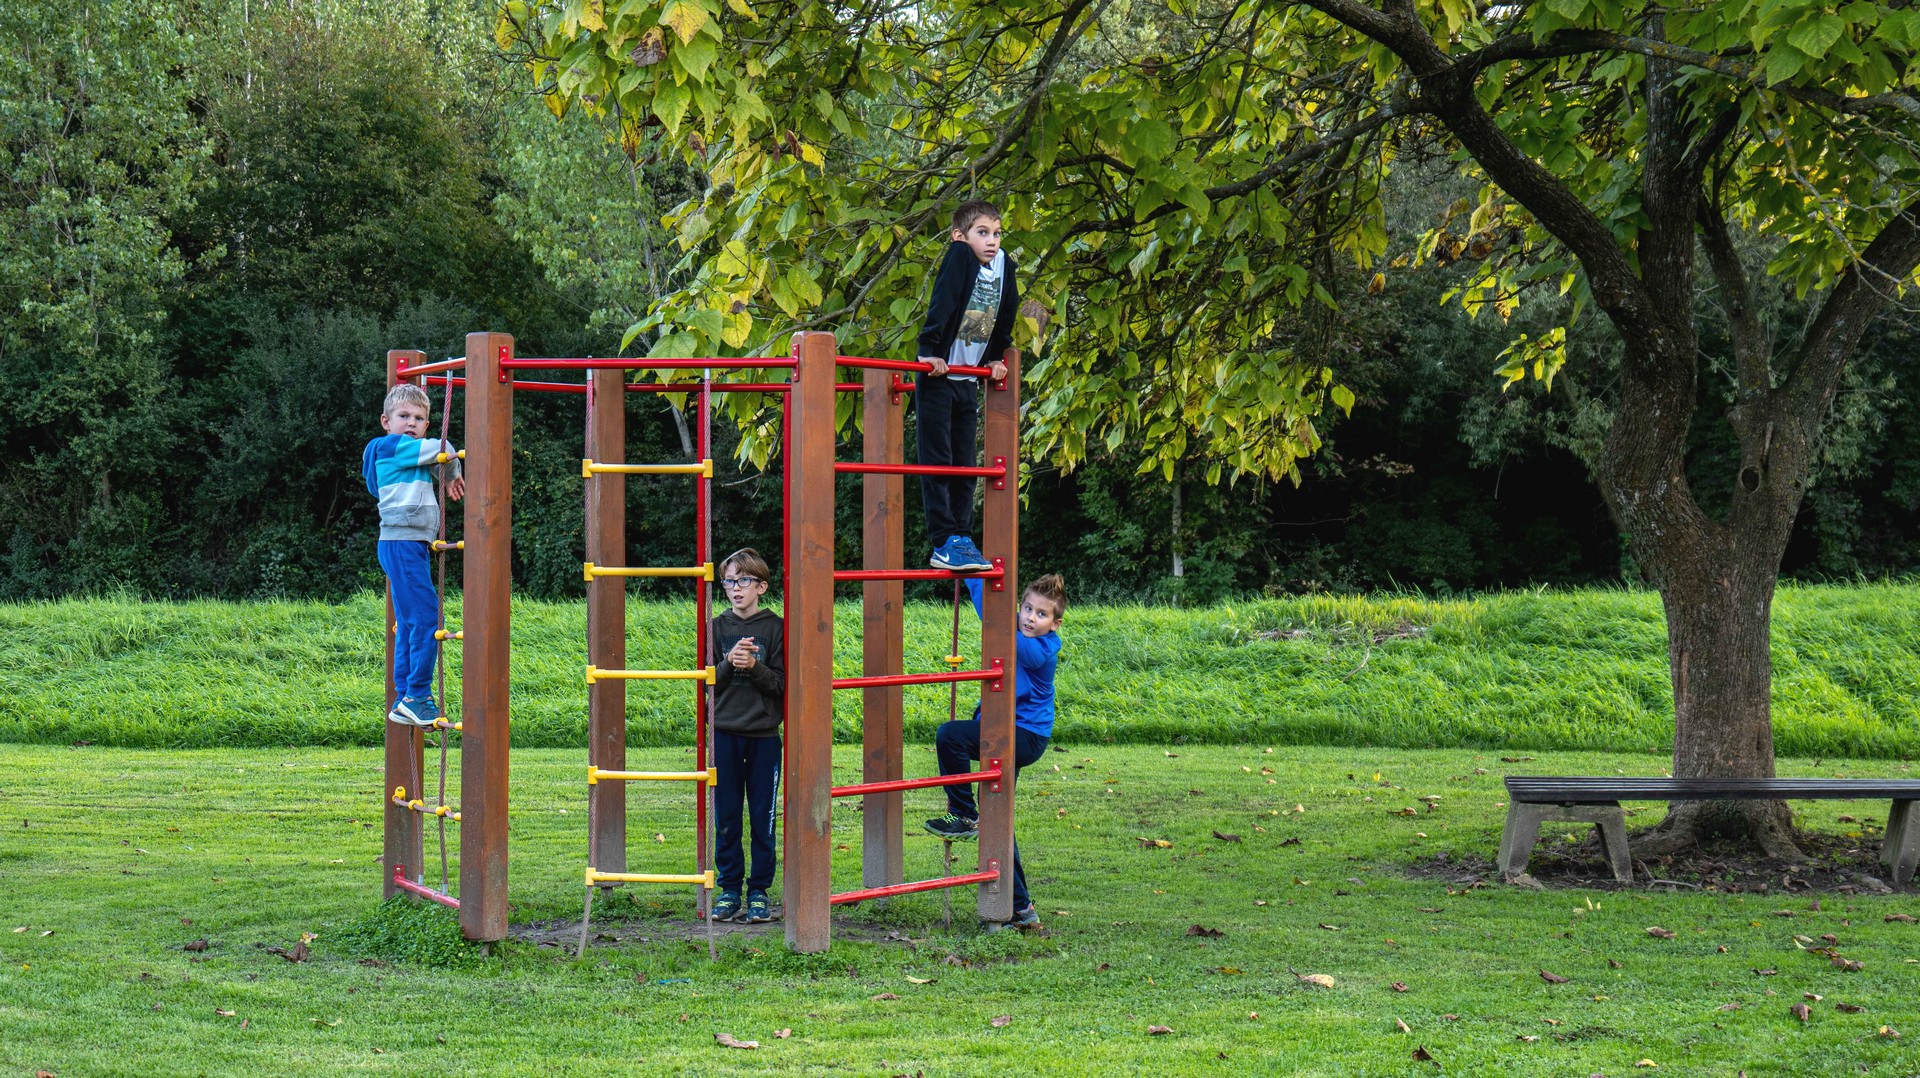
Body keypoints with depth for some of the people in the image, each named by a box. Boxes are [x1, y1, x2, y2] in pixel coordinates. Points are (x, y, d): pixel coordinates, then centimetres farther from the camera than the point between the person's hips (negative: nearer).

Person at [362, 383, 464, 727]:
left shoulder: (413, 454, 20)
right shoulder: (390, 446, -7)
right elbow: (442, 449, -11)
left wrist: (446, 479, 17)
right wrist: (454, 474, 5)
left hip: (415, 547, 10)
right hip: (401, 543, -10)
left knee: (409, 625, 11)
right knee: (427, 618, -14)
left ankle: (403, 702, 15)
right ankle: (417, 696, -10)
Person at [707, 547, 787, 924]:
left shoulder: (775, 628, 0)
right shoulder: (718, 628, 6)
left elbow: (781, 684, -3)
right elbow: (708, 683, 2)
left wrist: (754, 666, -20)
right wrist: (729, 663, -16)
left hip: (763, 736, -2)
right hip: (724, 734, 2)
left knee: (763, 819, 2)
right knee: (725, 818, 5)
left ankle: (760, 892, 11)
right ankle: (729, 890, 14)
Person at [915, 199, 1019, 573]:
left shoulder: (1003, 264, 6)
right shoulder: (960, 254, -12)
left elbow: (1005, 316, 17)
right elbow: (941, 303, -19)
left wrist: (996, 359, 16)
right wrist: (930, 350, -25)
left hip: (969, 380, 7)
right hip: (938, 375, -6)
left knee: (965, 466, 8)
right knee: (937, 463, -5)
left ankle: (962, 540, 13)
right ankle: (944, 544, -5)